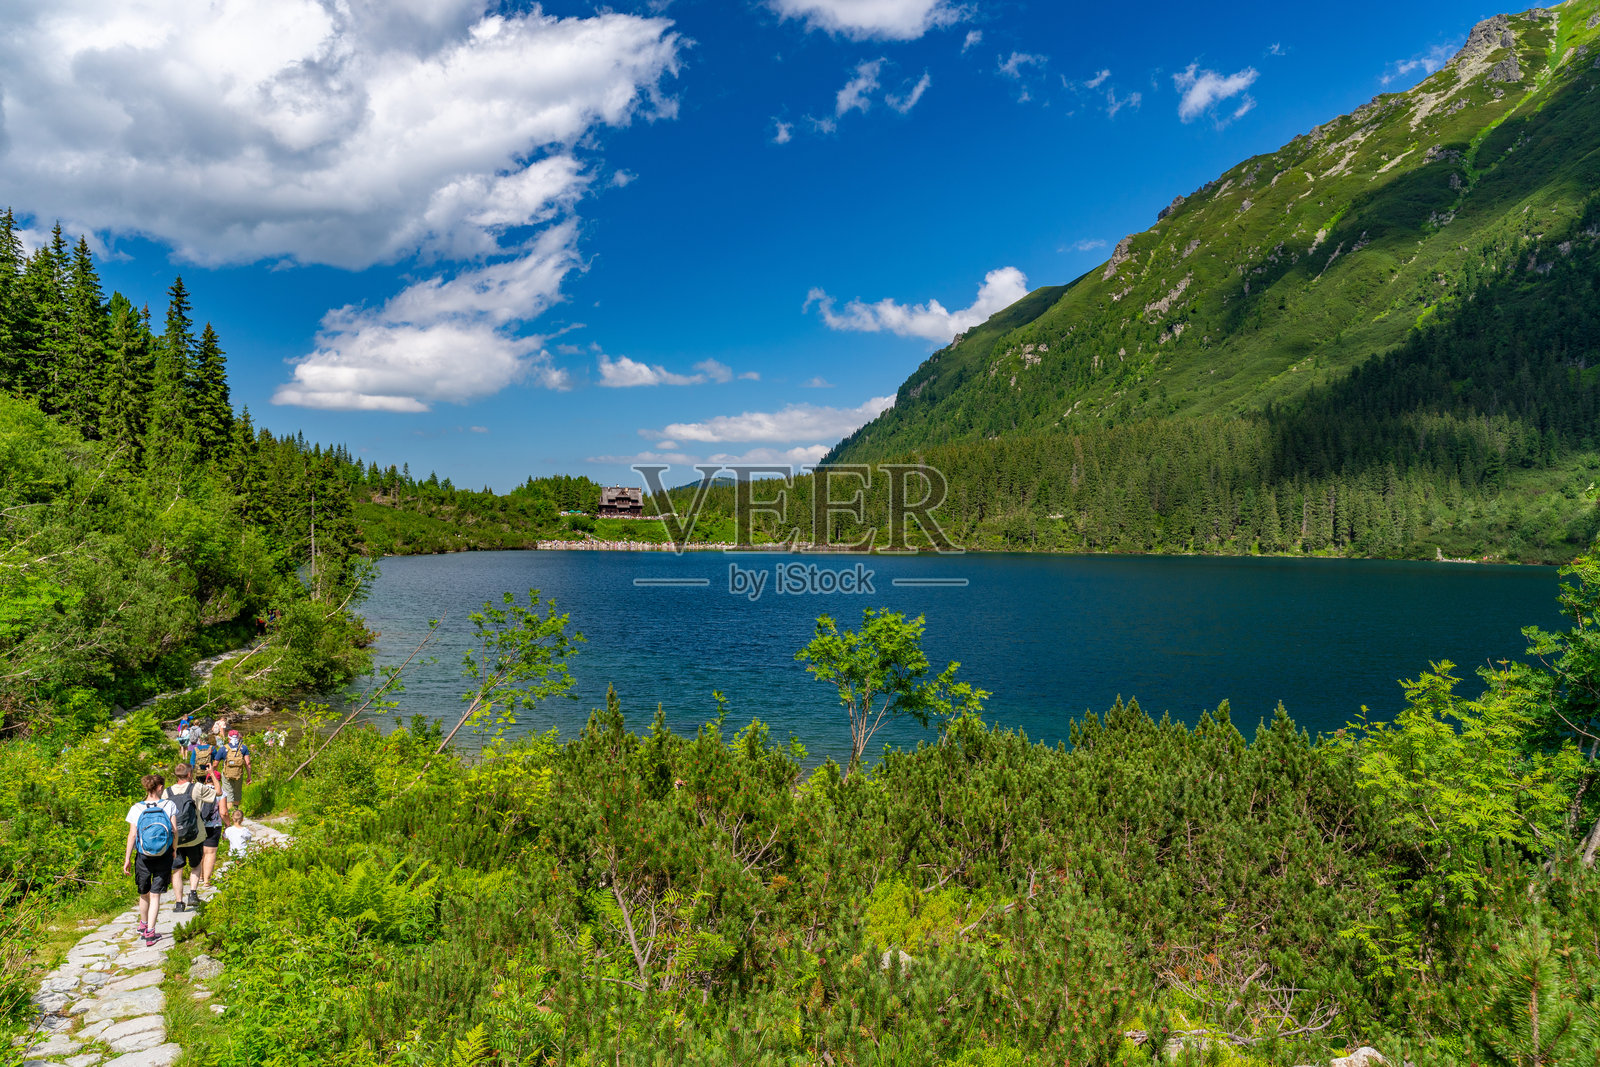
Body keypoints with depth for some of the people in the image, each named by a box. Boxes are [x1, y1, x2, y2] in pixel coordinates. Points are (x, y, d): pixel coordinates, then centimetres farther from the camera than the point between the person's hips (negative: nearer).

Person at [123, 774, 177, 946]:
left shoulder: (136, 809, -5)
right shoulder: (169, 806, -6)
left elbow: (132, 835, -6)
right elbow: (175, 831, -6)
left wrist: (127, 858, 3)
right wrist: (174, 850, 9)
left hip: (144, 857, 1)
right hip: (164, 857, -1)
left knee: (144, 894, 20)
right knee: (155, 895, 5)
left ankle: (143, 926, 40)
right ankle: (150, 933, 3)